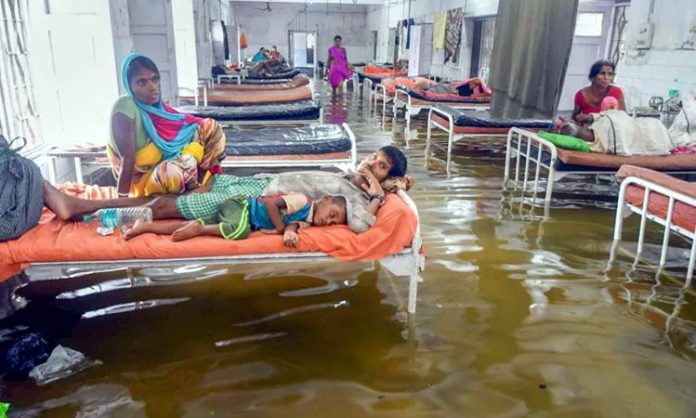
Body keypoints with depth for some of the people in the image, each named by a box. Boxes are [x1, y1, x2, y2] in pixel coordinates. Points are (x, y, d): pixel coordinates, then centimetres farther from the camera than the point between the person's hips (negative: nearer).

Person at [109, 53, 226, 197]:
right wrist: (122, 198, -23)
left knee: (210, 127, 1)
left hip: (166, 163, 8)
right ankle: (192, 190, -7)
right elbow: (127, 159, -26)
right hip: (143, 179, -7)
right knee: (175, 171, -42)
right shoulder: (124, 108, -23)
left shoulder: (156, 105, -1)